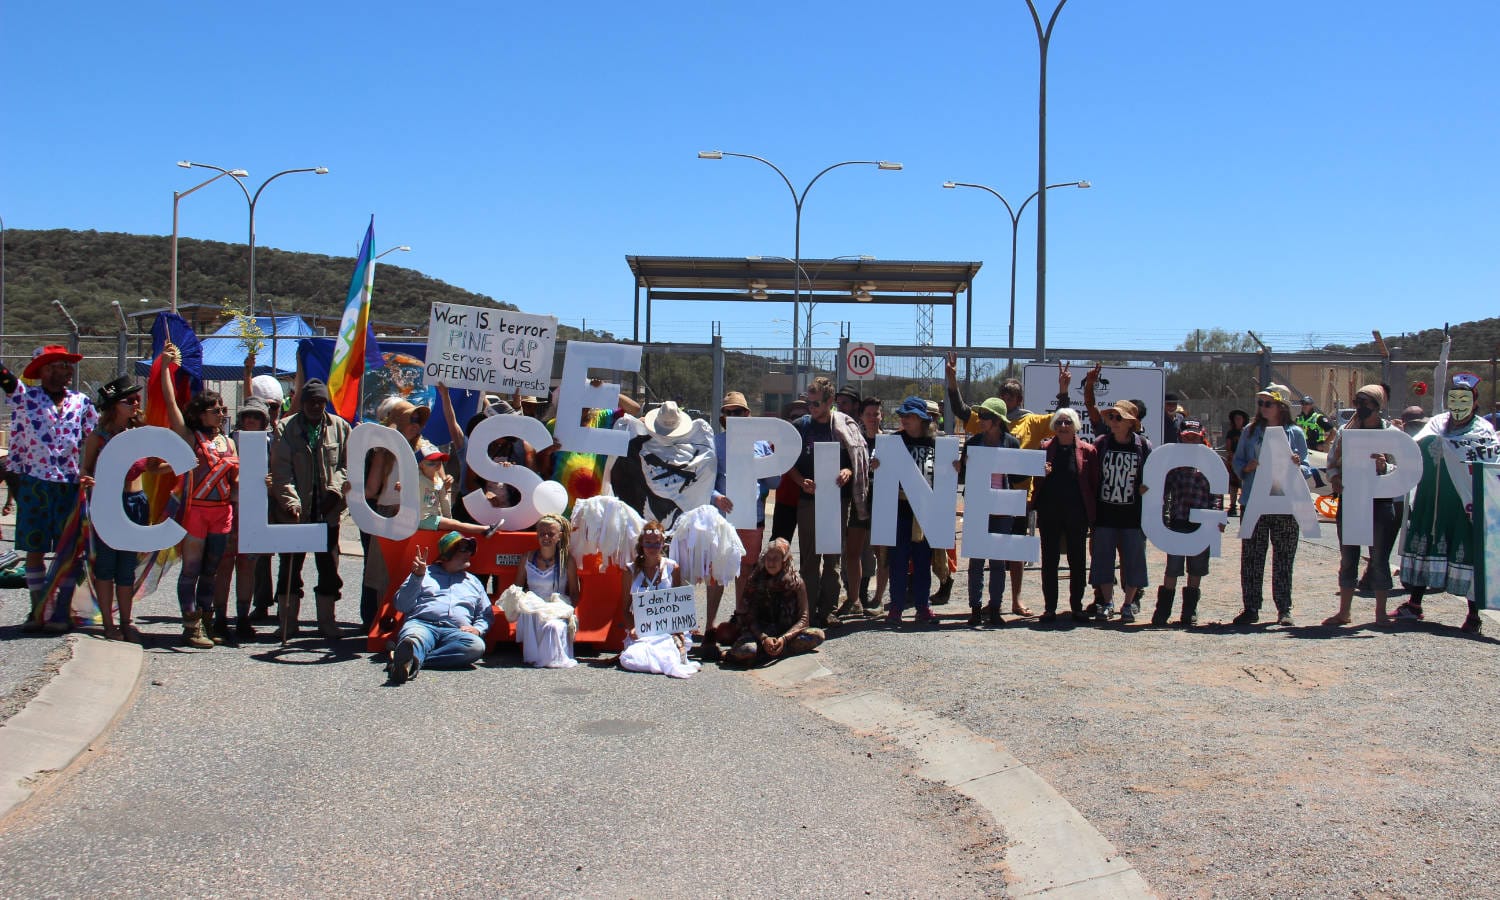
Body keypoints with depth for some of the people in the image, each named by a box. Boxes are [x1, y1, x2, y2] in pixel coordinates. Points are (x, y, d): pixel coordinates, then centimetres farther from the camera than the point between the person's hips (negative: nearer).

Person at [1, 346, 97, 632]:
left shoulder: (82, 402, 9)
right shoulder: (24, 397, 3)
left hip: (71, 484, 1)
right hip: (35, 483, -1)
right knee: (34, 548, 3)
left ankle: (62, 611, 8)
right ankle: (37, 610, 12)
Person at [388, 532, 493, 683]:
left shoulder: (473, 581, 33)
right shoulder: (425, 573, 25)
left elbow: (487, 615, 28)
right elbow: (401, 606, 14)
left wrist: (477, 629, 5)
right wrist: (417, 577, 2)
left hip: (455, 632, 1)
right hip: (421, 624, -1)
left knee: (477, 645, -36)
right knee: (414, 639, -39)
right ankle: (413, 660, -74)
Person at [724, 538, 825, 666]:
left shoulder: (796, 583, 0)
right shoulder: (755, 581, -1)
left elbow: (803, 618, -4)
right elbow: (750, 618, -3)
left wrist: (784, 638, -21)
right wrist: (764, 638, -22)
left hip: (787, 632, 3)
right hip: (760, 632, -3)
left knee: (818, 636, -28)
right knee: (746, 651, -37)